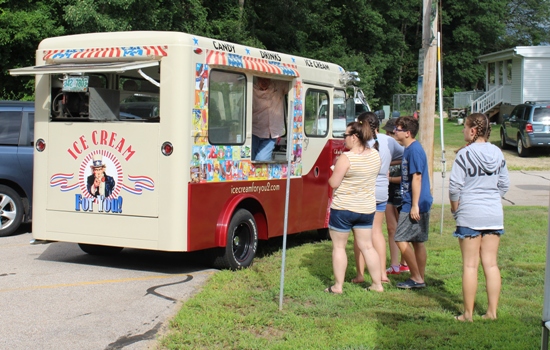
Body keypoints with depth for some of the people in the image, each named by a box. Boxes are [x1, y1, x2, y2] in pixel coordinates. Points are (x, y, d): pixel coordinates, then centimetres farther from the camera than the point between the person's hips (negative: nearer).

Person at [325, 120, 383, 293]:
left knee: (339, 246, 6)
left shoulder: (346, 158, -19)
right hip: (367, 208, 6)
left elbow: (334, 183, -17)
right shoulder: (375, 155, 2)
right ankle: (377, 284, 16)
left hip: (343, 208, -6)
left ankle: (338, 286, 8)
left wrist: (335, 169, 2)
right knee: (367, 246, 14)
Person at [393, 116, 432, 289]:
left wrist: (415, 205, -22)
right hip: (421, 204, 10)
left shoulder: (414, 150, -16)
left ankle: (416, 278, 1)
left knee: (401, 239, -6)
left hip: (415, 204, -10)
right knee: (417, 241, 12)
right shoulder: (409, 149, 14)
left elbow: (417, 178, -20)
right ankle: (420, 278, 18)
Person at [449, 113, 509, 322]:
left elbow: (454, 186, -12)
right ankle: (492, 311, 13)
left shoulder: (465, 154, -12)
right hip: (494, 215, 5)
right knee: (491, 264, 10)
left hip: (470, 215, -5)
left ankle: (468, 313, 7)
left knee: (470, 265, 2)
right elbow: (504, 184, 9)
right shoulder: (497, 153, 4)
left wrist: (455, 209, 2)